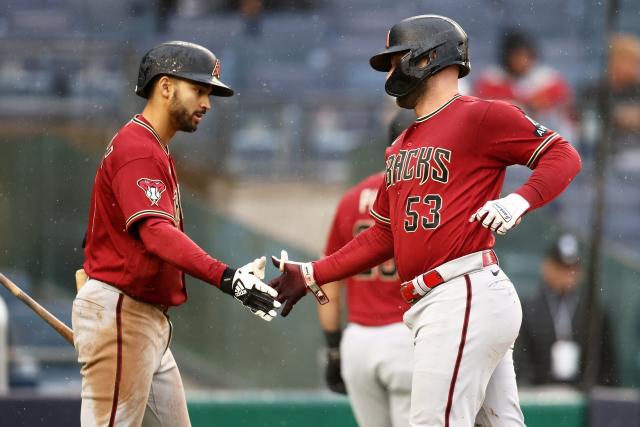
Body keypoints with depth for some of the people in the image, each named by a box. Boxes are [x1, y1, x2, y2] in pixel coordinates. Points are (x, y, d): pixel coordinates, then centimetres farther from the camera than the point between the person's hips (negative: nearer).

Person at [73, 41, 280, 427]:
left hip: (150, 319, 11)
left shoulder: (155, 150, 20)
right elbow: (156, 232, -30)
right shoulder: (137, 148, -15)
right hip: (120, 313, -11)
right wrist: (225, 277, -41)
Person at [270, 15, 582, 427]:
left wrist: (519, 201, -22)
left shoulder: (480, 116, -4)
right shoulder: (401, 146, 22)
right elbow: (383, 236, 25)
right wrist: (312, 275, 19)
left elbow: (563, 157, -7)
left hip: (467, 295, -9)